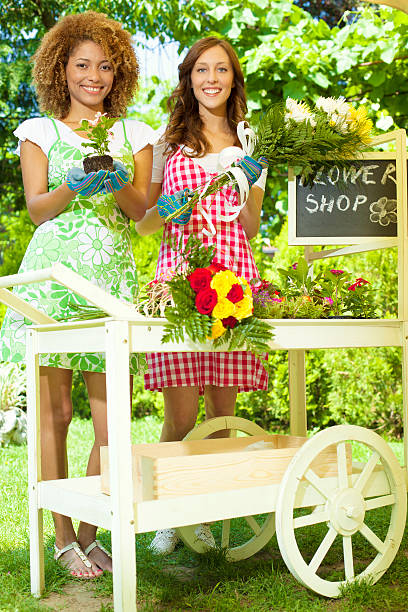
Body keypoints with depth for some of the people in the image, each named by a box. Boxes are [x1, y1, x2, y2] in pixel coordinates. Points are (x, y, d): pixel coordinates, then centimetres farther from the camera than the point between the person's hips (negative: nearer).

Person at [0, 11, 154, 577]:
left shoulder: (134, 133, 16)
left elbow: (143, 211, 7)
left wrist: (120, 183, -14)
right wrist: (74, 188, -17)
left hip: (112, 273, 2)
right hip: (54, 270, -2)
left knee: (110, 415, -2)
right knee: (55, 410, -4)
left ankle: (90, 532, 12)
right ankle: (62, 536, 8)